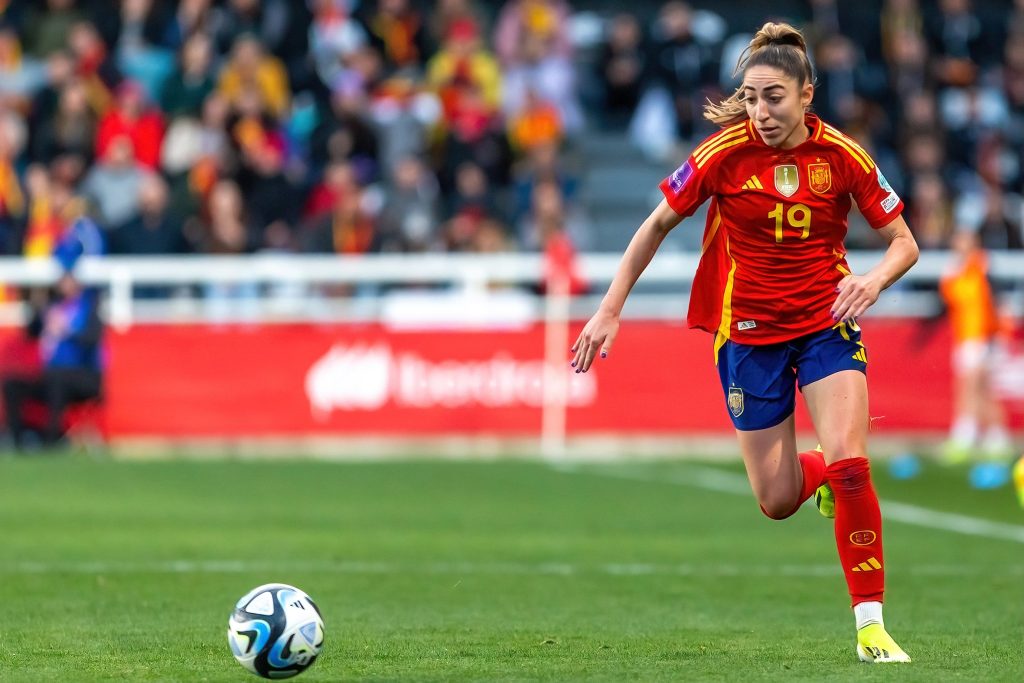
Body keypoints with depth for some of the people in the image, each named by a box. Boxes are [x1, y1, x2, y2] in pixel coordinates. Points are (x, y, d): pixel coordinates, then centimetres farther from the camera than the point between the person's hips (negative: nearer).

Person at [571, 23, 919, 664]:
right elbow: (658, 225, 0)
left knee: (848, 464, -21)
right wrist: (610, 310, -3)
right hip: (748, 331, 1)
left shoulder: (842, 155, -10)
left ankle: (871, 624, -12)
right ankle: (824, 474, 40)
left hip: (827, 323, -1)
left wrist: (874, 279, -24)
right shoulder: (725, 153, -11)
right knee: (777, 501, 2)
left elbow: (905, 243, -2)